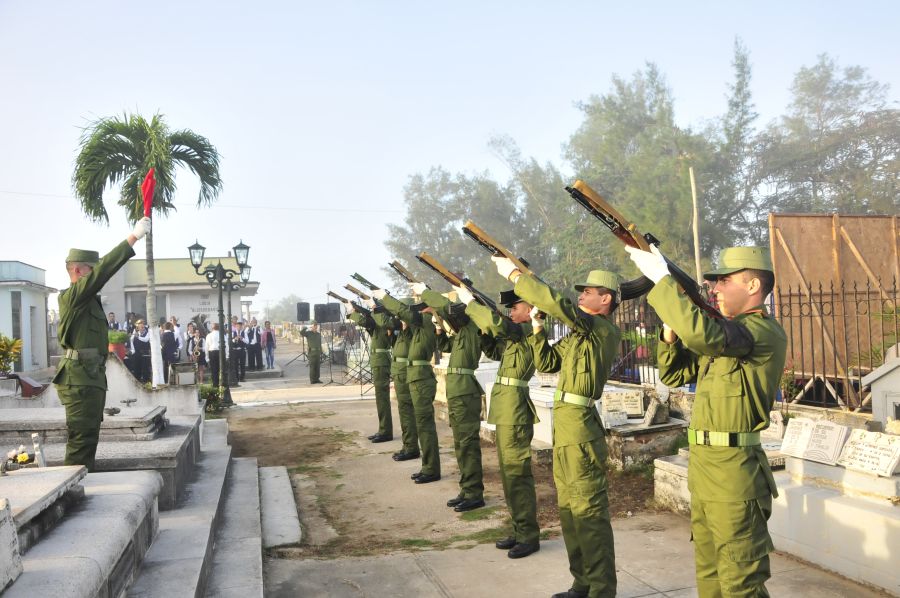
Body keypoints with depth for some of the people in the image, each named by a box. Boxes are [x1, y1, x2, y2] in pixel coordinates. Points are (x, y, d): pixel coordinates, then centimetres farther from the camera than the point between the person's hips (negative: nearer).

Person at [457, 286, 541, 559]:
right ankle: (520, 530, 23)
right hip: (505, 412, 10)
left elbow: (497, 323, -26)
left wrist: (469, 301, -14)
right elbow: (494, 351, 26)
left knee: (517, 473, -6)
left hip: (514, 412, -10)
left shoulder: (529, 330, -11)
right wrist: (480, 325, 12)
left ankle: (529, 536, 2)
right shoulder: (515, 334, 17)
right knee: (509, 472, 14)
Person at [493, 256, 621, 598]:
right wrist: (537, 326, 9)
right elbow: (547, 363, 19)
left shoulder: (604, 329, -12)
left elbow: (556, 303, -24)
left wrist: (514, 274, -17)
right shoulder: (579, 332, 17)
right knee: (569, 508, 15)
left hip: (580, 424, -10)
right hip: (564, 422, 10)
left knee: (588, 511, -6)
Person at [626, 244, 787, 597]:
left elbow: (701, 332, -34)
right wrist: (670, 329, 2)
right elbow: (674, 375, 18)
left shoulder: (765, 331, -15)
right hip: (702, 466, 9)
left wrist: (662, 278, -25)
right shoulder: (725, 331, 14)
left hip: (734, 471, -9)